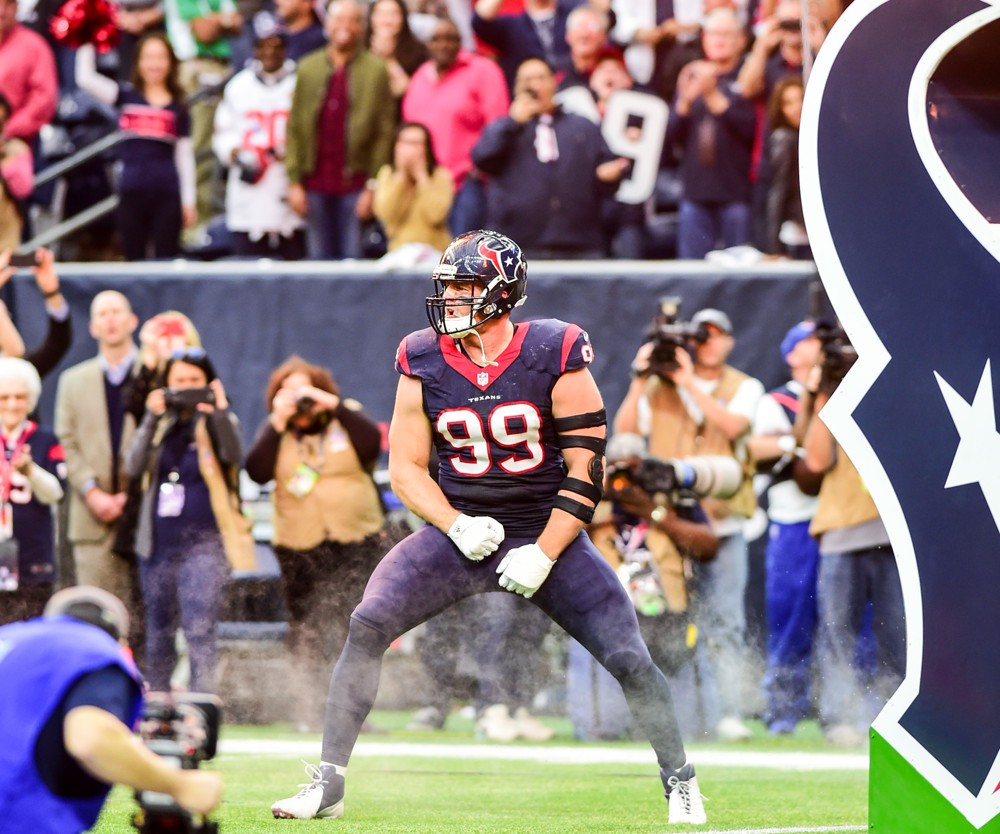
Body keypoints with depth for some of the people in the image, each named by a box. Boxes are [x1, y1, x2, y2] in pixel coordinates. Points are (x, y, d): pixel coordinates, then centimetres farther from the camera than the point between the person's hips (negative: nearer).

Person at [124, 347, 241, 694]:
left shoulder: (218, 423, 3)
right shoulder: (161, 424, 11)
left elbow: (233, 456, -18)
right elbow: (133, 466, -4)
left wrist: (220, 409, -23)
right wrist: (152, 419, -13)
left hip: (204, 541, -4)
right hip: (158, 544, 4)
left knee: (199, 627, -16)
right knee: (158, 630, 13)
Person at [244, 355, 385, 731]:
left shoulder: (346, 419, 7)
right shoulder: (274, 432, 9)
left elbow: (372, 444, -13)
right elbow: (257, 471, -7)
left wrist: (335, 405, -15)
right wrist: (278, 423, -12)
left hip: (355, 541, -1)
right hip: (299, 546, 1)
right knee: (307, 633, -2)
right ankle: (308, 710, 4)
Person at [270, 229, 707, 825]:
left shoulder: (555, 356, -13)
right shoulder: (424, 362, -4)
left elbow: (587, 472, -10)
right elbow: (406, 467, 3)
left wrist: (543, 555, -16)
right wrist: (458, 526, -14)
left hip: (547, 535, -2)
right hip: (460, 532, 2)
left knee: (630, 659, -11)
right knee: (368, 625, -18)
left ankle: (682, 786, 12)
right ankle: (328, 785, -12)